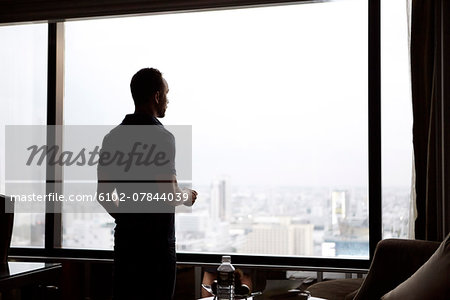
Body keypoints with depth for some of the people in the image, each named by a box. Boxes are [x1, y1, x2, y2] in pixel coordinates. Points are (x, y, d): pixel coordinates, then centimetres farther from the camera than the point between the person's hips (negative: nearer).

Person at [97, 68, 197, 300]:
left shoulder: (112, 136, 6)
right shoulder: (161, 137, -15)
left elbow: (103, 193, 9)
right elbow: (169, 196, -20)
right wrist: (187, 196, 1)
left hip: (124, 237, 7)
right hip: (157, 241, -7)